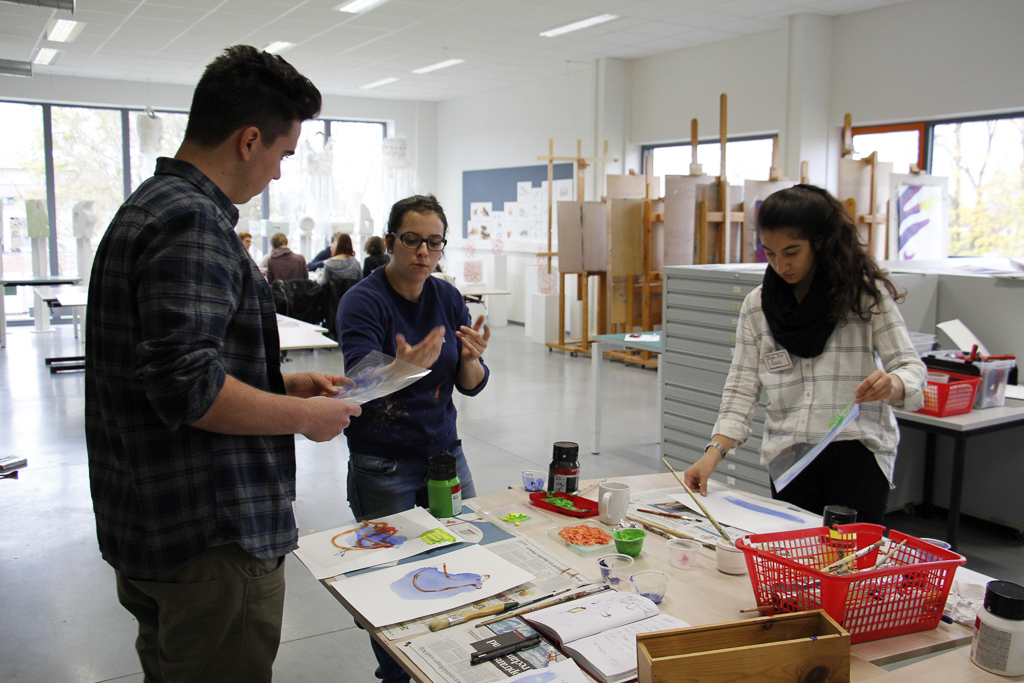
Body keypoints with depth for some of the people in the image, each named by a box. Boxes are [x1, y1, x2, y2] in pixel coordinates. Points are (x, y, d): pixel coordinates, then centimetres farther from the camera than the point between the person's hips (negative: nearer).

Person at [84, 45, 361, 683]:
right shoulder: (193, 223, -20)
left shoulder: (149, 206, 13)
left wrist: (283, 383, 14)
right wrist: (304, 416, -14)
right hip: (211, 536, -10)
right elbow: (187, 390, -28)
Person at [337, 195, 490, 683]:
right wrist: (403, 368, -42)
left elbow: (471, 386, 3)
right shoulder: (363, 301, -12)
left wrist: (471, 359, -20)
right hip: (383, 463, -5)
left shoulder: (448, 299, 4)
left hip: (444, 451, 5)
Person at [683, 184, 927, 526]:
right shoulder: (757, 305, 7)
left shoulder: (865, 292, 0)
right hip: (787, 457, 2)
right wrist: (714, 452, -9)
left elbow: (911, 366, 0)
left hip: (857, 453, -2)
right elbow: (742, 388, 4)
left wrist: (892, 385, -24)